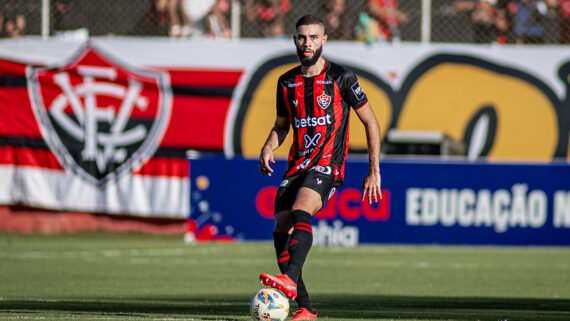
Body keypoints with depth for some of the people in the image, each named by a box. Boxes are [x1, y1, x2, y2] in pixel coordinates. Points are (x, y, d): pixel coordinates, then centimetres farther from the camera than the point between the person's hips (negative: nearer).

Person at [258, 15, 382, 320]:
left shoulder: (341, 78, -2)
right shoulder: (287, 83, 12)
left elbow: (371, 123, 4)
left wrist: (374, 172, 0)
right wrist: (268, 148, 2)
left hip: (328, 164, -6)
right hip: (298, 166, 6)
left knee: (300, 211, -32)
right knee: (281, 230, -5)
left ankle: (290, 280, -50)